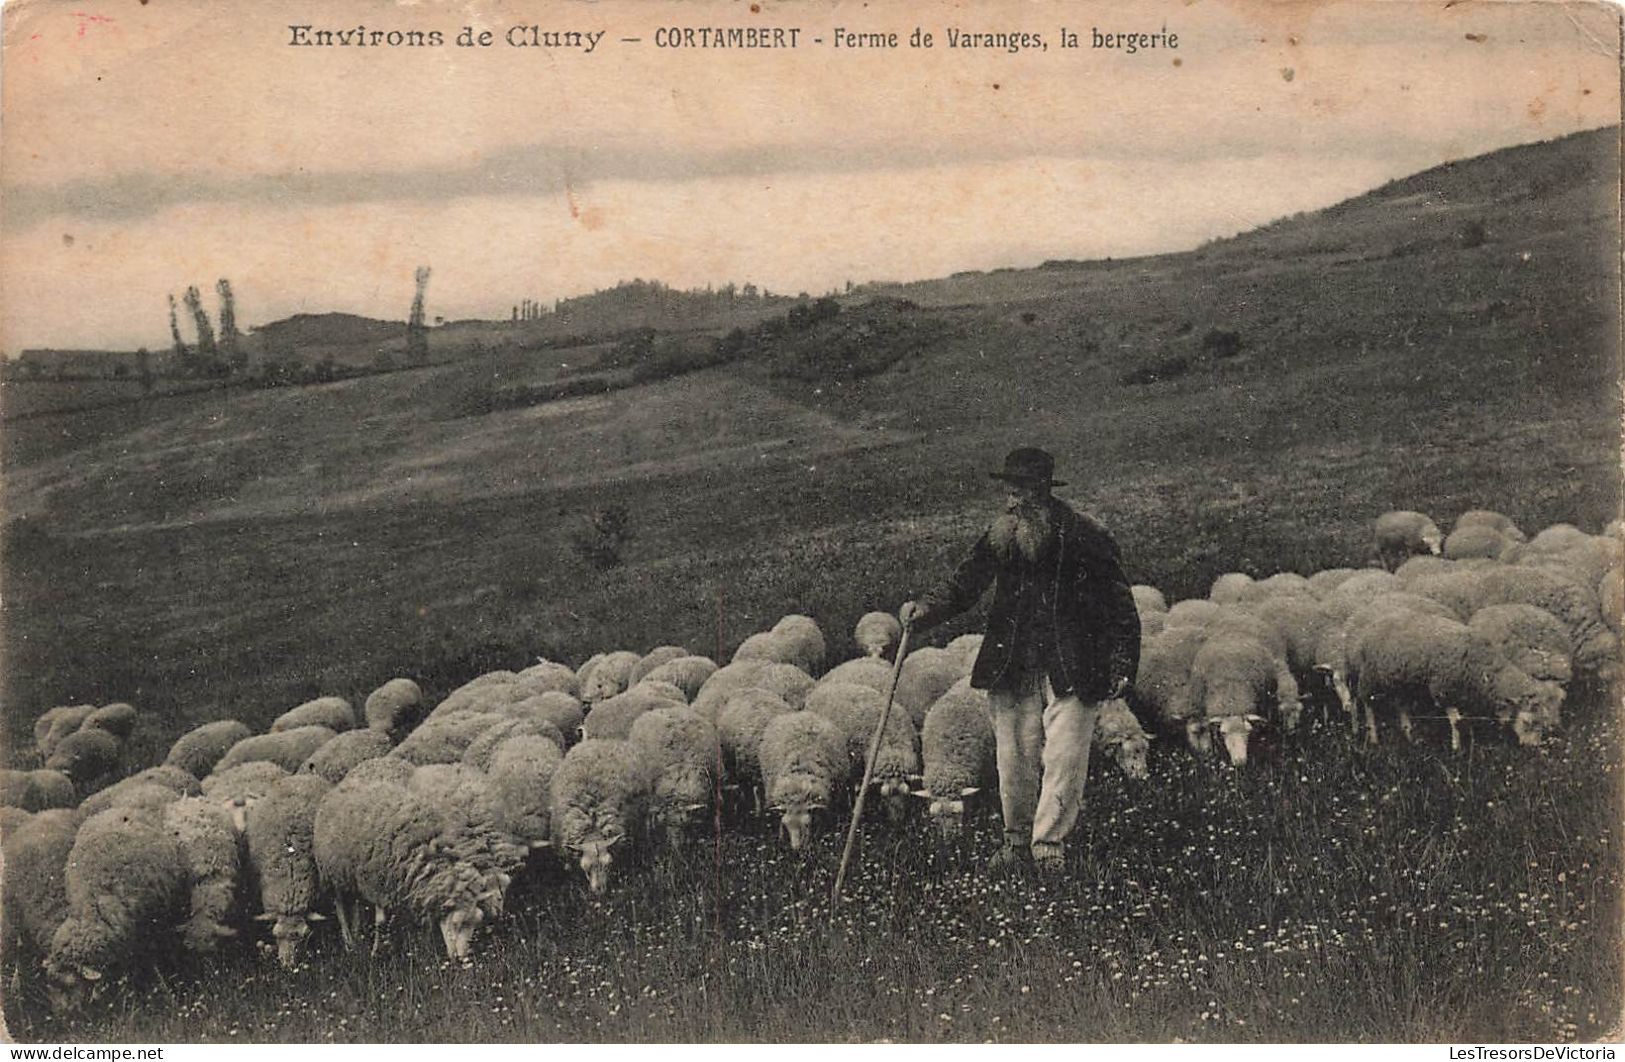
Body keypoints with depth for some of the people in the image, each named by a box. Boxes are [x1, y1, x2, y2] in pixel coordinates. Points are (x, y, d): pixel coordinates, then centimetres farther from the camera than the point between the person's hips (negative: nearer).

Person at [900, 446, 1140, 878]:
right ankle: (1015, 838, 24)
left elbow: (1119, 604, -4)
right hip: (1011, 669, 4)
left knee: (1064, 757, -3)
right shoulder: (1001, 535, 6)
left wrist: (1122, 665, -8)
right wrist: (924, 609, -12)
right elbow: (963, 586, 6)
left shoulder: (1083, 535, -7)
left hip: (1071, 672, -4)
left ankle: (1049, 842, 10)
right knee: (1014, 758, 9)